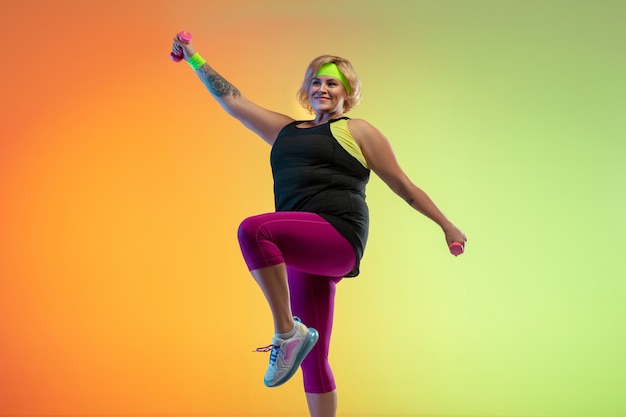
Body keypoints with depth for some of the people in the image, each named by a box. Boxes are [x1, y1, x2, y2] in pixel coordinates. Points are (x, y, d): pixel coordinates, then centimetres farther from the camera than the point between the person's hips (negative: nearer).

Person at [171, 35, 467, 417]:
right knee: (312, 360, 4)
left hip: (337, 235, -6)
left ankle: (287, 332, -24)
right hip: (302, 249, 6)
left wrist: (447, 226, 15)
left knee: (253, 230, -31)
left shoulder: (356, 131, 12)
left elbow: (404, 186, 15)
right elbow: (233, 101, 30)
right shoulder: (286, 130, 26)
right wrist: (195, 60, 30)